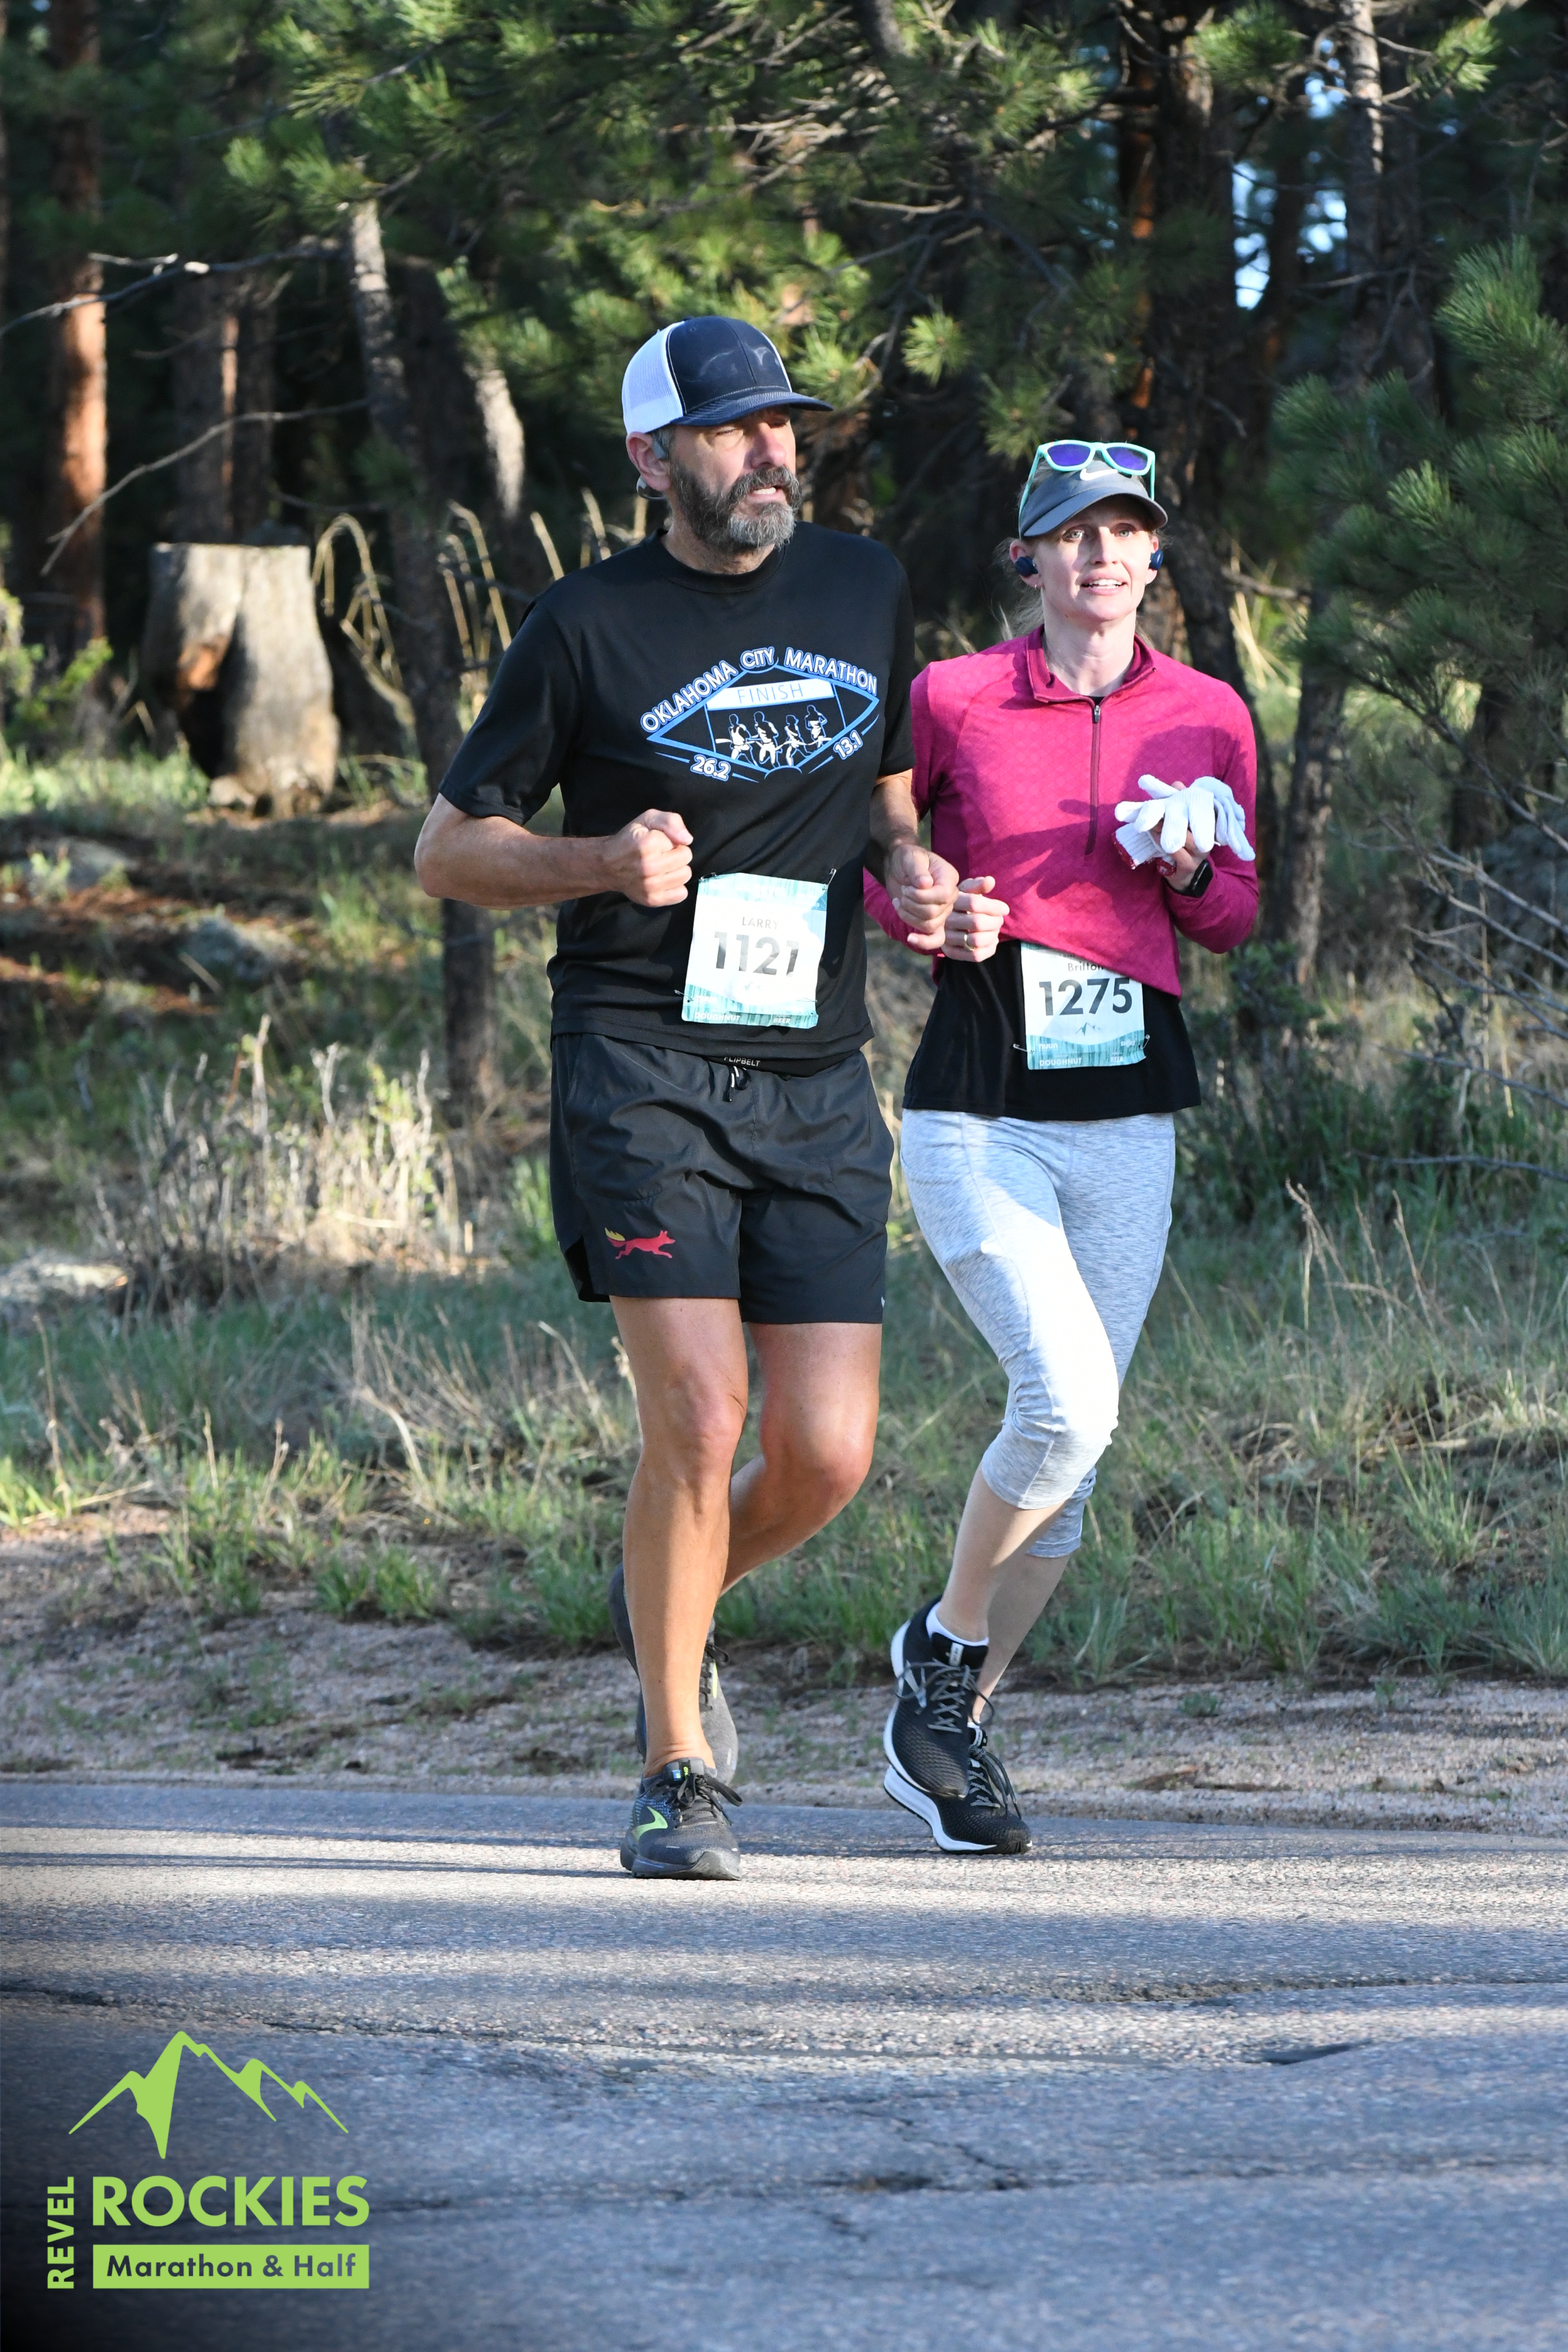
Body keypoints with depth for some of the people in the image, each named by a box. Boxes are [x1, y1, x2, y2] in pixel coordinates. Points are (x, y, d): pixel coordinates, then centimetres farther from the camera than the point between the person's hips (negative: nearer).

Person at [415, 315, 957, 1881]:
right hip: (641, 1064, -4)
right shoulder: (589, 626, -2)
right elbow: (447, 849, 4)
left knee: (826, 1456, -4)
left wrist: (912, 871, 4)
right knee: (698, 1417, -16)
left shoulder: (862, 590, 12)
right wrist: (603, 862, -14)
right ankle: (677, 1778, 0)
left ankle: (661, 1606, 29)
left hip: (816, 1081, 4)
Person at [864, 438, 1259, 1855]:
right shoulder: (951, 700, -2)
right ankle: (942, 1646, 4)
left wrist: (1191, 873, -8)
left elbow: (1233, 922, 15)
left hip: (1129, 1120, 4)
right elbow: (871, 848, 10)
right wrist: (933, 920, -10)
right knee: (1067, 1397, -20)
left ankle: (948, 1733, 18)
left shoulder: (1207, 718, 6)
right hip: (976, 1113, -4)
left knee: (1076, 1446, 3)